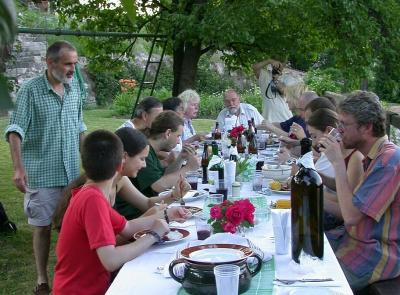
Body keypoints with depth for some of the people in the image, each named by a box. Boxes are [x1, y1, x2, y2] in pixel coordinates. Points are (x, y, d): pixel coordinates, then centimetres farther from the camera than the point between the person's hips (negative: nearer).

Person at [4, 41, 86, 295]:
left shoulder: (75, 87, 5)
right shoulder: (31, 90, -11)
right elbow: (16, 130, -16)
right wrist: (19, 167, -26)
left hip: (72, 172, 4)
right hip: (40, 174, -4)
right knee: (43, 227, 5)